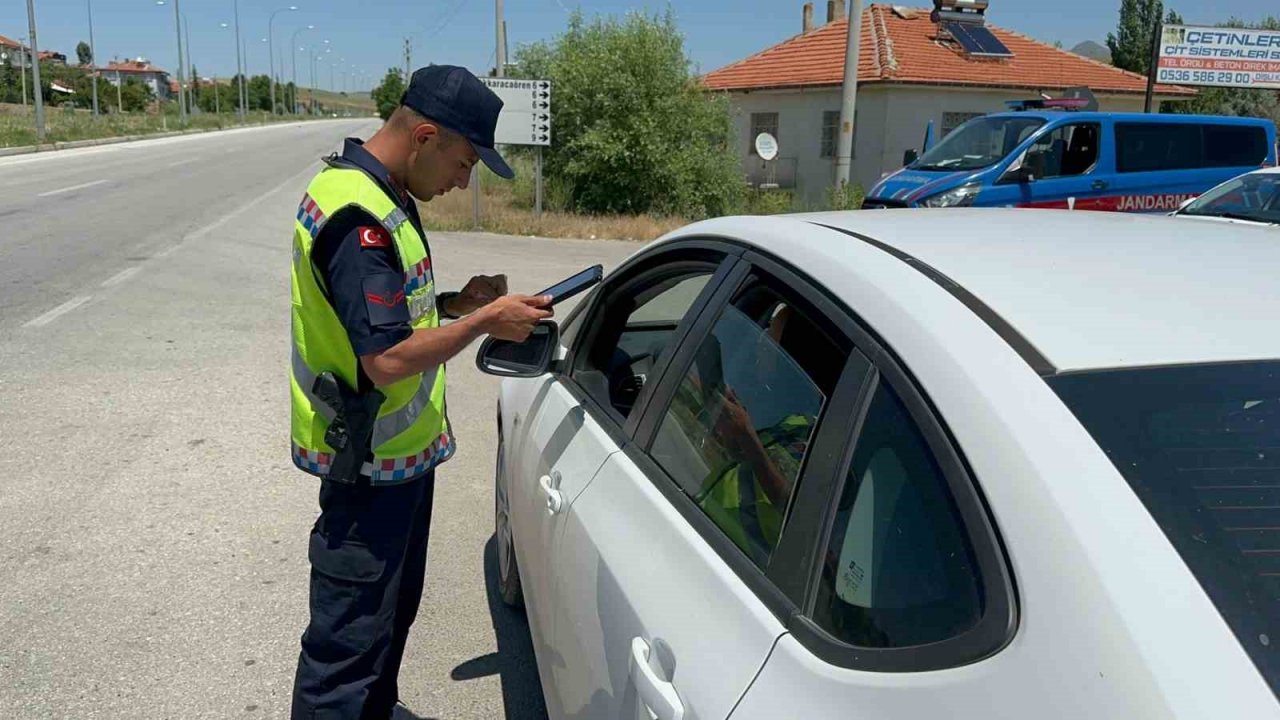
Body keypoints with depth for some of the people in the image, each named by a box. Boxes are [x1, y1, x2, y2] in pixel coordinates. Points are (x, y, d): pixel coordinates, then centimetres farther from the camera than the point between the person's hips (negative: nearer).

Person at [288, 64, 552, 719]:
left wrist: (456, 303, 2)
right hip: (370, 466, -11)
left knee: (393, 609, 24)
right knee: (350, 638, 3)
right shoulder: (359, 218, -25)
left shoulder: (373, 196, 8)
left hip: (398, 451, 11)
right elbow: (387, 360, -29)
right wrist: (484, 322, -18)